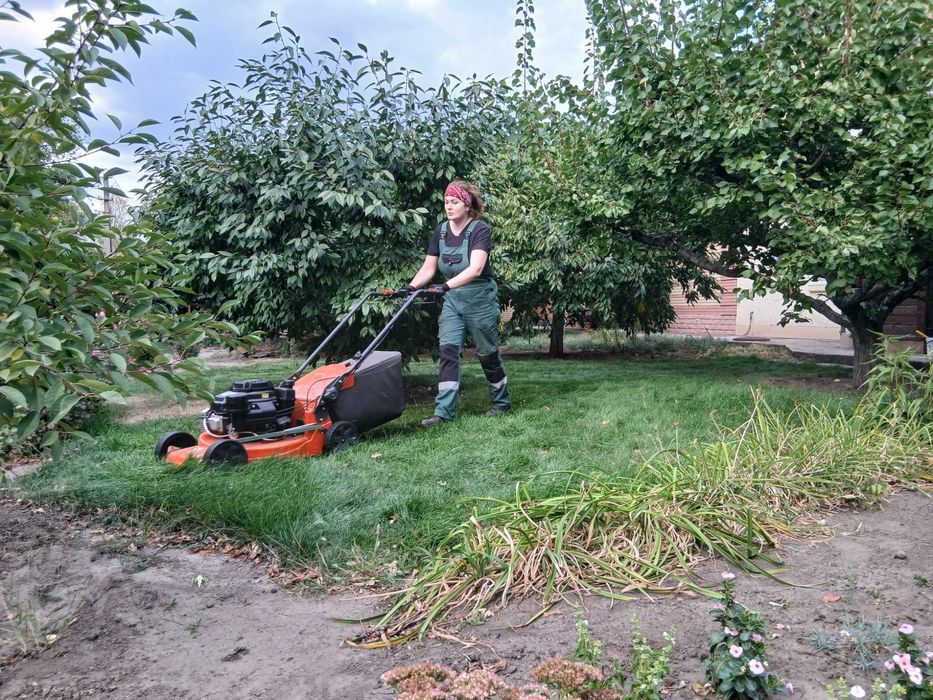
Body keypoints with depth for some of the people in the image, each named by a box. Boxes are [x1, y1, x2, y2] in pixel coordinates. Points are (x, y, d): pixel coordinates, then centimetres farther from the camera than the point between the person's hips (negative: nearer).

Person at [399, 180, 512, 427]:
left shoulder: (480, 229, -14)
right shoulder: (441, 231, 3)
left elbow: (476, 268, -28)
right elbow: (428, 268, 3)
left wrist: (447, 285, -40)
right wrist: (411, 286, -15)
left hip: (480, 299, -5)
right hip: (452, 300, 5)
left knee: (487, 354, 7)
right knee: (448, 351, -7)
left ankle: (502, 402, 27)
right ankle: (444, 411, -6)